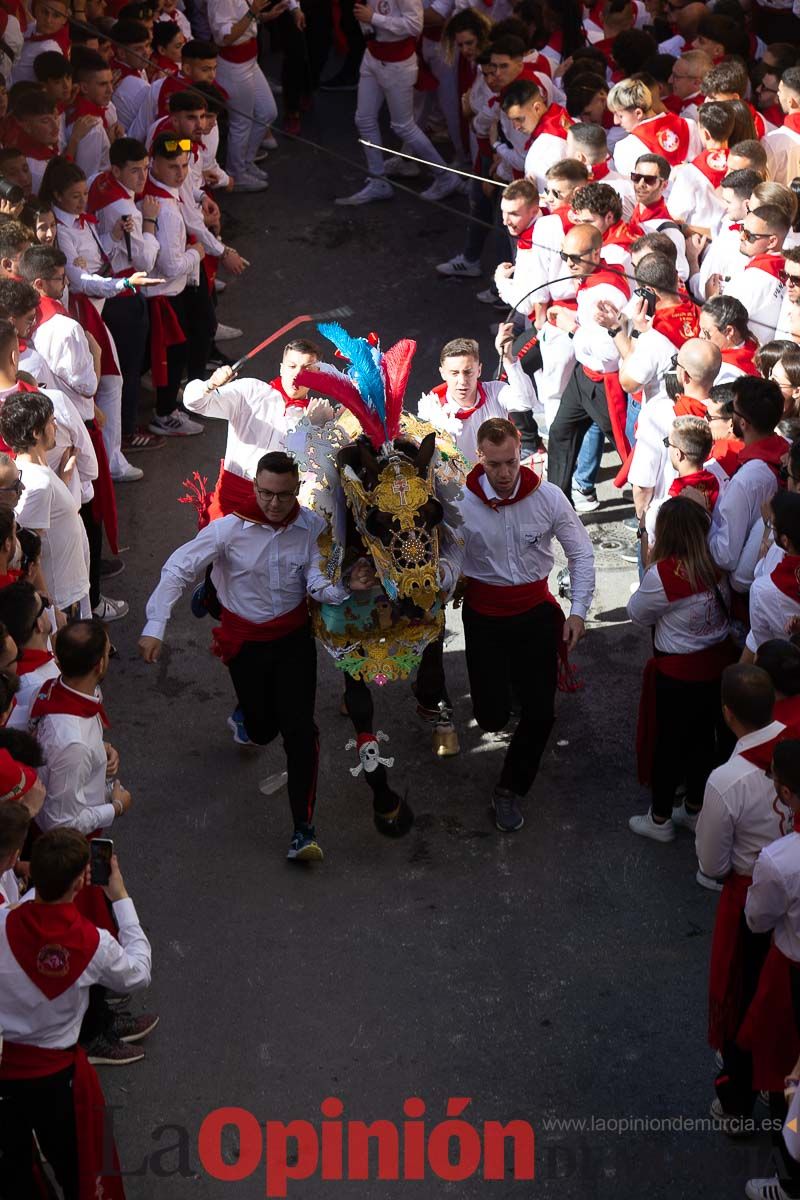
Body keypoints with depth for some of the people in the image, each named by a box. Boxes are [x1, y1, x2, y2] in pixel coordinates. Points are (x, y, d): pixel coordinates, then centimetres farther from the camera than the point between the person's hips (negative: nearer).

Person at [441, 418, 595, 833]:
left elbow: (581, 554, -3)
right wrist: (440, 576, -35)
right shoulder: (462, 503, -16)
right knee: (491, 717, 2)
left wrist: (578, 610, -9)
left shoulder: (547, 496, -14)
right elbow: (452, 564, -11)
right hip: (485, 616, -1)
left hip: (535, 611, 1)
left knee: (539, 713, 2)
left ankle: (510, 790, 23)